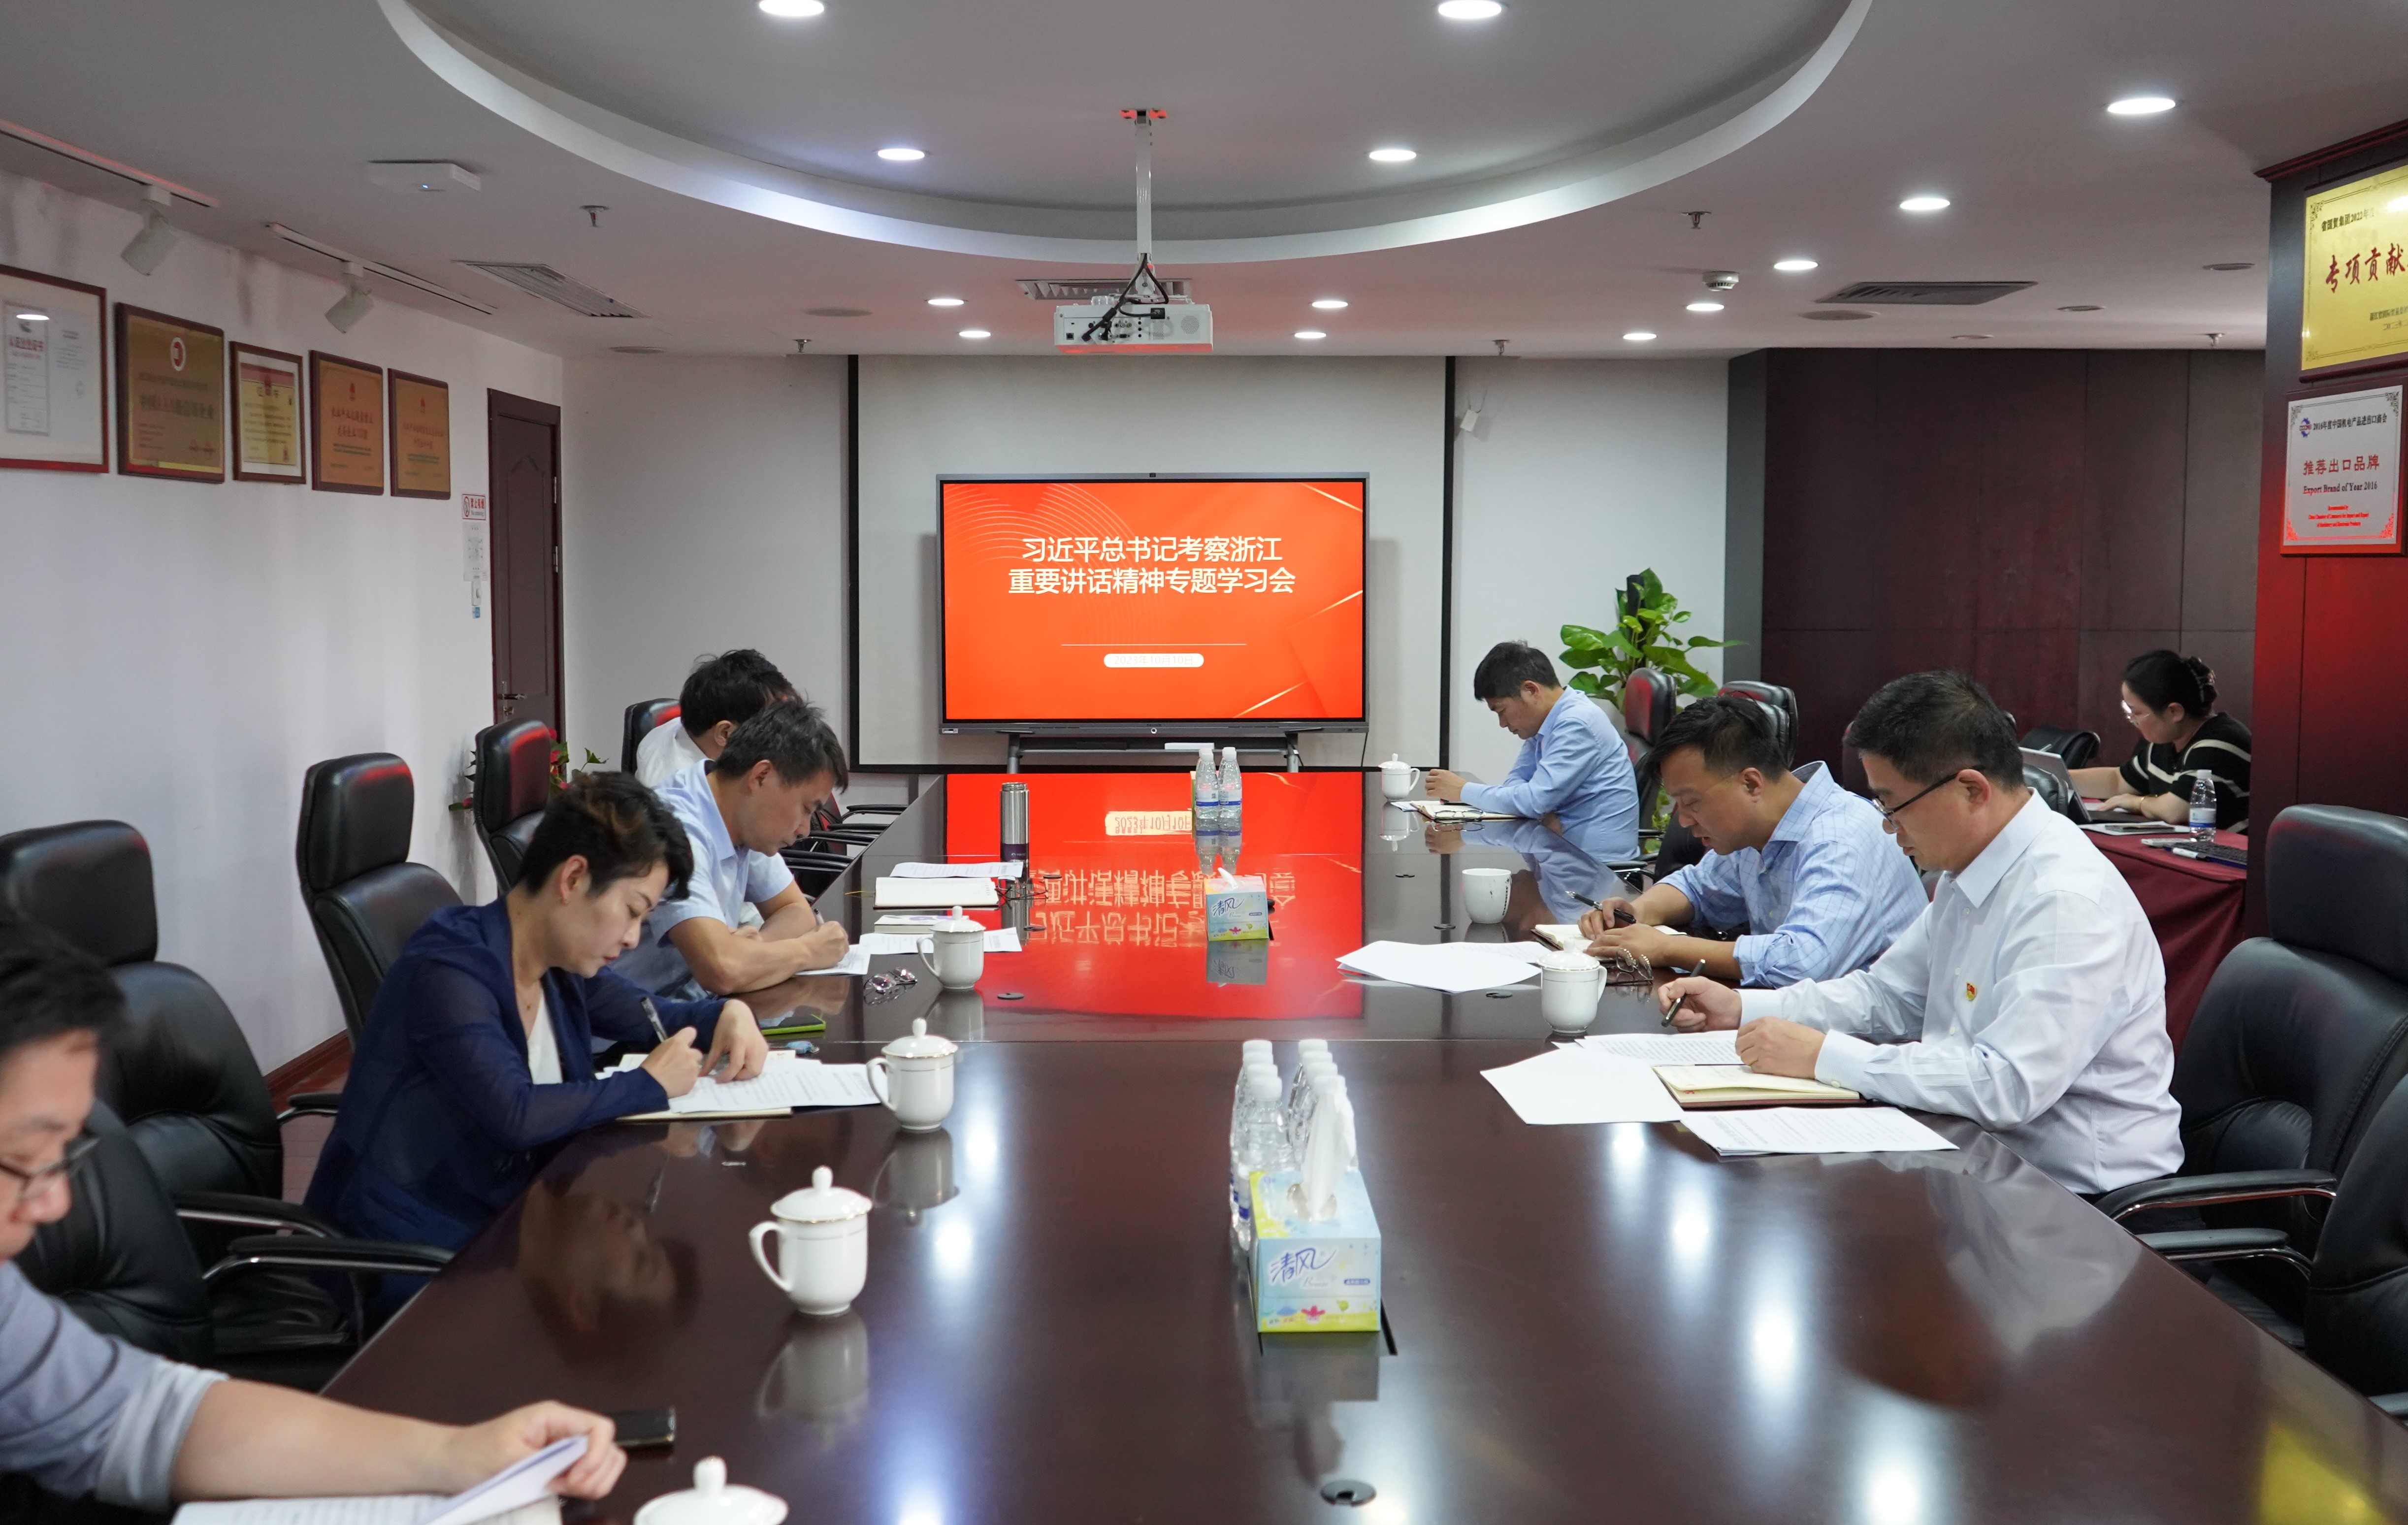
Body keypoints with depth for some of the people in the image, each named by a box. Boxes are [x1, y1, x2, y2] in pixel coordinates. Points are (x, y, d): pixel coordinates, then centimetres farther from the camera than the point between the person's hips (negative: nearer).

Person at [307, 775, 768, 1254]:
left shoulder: (562, 963, 3)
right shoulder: (448, 968, -21)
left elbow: (651, 1016, 20)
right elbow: (515, 1117, -32)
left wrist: (729, 1012, -1)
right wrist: (650, 1084, -20)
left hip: (496, 1219, 8)